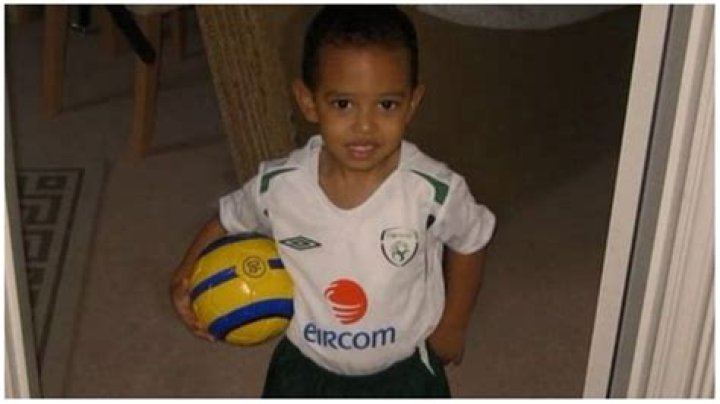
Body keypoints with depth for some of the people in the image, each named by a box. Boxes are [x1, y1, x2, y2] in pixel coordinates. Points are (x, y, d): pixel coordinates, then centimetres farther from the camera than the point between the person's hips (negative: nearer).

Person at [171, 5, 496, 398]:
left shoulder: (435, 191, -28)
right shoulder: (278, 185, -23)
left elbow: (469, 244, -6)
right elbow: (229, 223, -1)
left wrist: (452, 324, 4)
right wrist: (188, 274, -17)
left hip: (402, 371, -1)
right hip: (306, 367, 1)